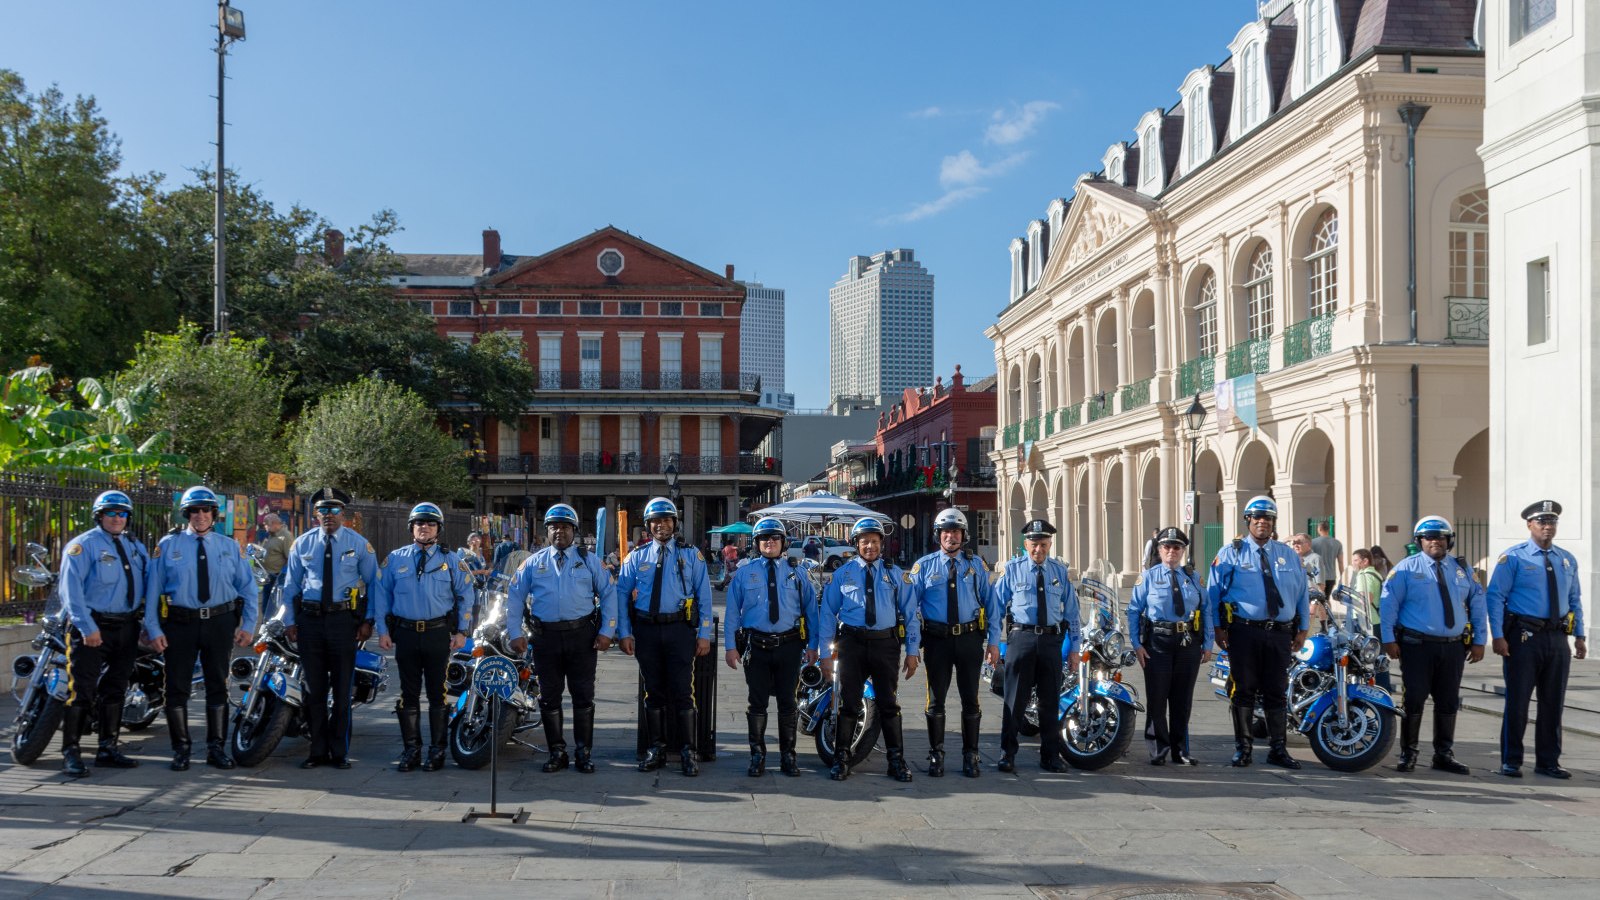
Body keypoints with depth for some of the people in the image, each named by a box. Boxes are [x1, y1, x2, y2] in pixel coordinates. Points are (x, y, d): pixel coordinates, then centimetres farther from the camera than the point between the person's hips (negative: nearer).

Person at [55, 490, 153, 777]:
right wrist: (86, 627, -21)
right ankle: (70, 753, 0)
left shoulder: (135, 547, 14)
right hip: (92, 627, -6)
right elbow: (71, 588, -14)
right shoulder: (83, 545, -6)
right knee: (81, 691, -6)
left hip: (126, 628, 6)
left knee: (115, 689, 12)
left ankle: (108, 749, 20)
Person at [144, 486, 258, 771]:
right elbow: (153, 588, 0)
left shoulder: (230, 547, 7)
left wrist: (248, 625, 0)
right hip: (179, 623, -1)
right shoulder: (168, 546, 2)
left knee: (218, 686, 7)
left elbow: (248, 588, 9)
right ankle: (181, 750, 14)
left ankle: (216, 748, 17)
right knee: (177, 686, 2)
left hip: (219, 622, 2)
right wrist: (153, 629, -6)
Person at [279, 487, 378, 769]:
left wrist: (368, 620, -2)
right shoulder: (302, 544, 5)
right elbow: (290, 584, 11)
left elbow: (373, 582, 5)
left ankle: (340, 751, 14)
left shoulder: (359, 544, 1)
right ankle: (318, 750, 16)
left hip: (344, 619, -1)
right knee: (313, 688, 6)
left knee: (342, 689, 4)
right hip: (310, 619, 2)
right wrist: (290, 622, 5)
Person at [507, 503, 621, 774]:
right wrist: (515, 634, 2)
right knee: (549, 697, 6)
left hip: (583, 636, -1)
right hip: (546, 637, 1)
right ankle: (557, 752, 16)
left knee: (583, 696, 2)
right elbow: (515, 597, 11)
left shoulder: (589, 561, 8)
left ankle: (584, 753, 11)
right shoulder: (533, 563, 11)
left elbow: (609, 594, 5)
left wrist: (607, 631, -3)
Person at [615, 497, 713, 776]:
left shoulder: (691, 555, 5)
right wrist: (625, 633, 0)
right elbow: (621, 595, 9)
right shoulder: (636, 558, 10)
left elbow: (704, 596, 3)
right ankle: (656, 749, 19)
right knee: (653, 691, 9)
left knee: (683, 691, -3)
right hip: (646, 630, 2)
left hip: (680, 630, -2)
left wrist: (704, 635, -4)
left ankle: (689, 753, 4)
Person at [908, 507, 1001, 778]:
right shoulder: (923, 566, 2)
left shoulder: (976, 565, 6)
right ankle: (936, 755, 20)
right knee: (936, 699, 7)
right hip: (937, 640, -1)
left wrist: (993, 640, -1)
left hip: (970, 638, 1)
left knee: (970, 699, 8)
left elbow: (991, 603, 5)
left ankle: (970, 755, 20)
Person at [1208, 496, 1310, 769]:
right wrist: (1218, 627, -4)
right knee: (1243, 691, 1)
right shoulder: (1231, 553, 3)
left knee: (1276, 693, 7)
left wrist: (1303, 629, 9)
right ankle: (1242, 748, 10)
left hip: (1280, 634, 3)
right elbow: (1213, 590, 2)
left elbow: (1303, 592, 15)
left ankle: (1278, 749, 14)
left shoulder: (1289, 556, 14)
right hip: (1243, 632, -3)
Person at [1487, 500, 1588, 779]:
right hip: (1524, 637, -5)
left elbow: (1575, 600, 17)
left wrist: (1580, 635, 9)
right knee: (1517, 701, -1)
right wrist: (1498, 637, -15)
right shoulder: (1513, 558, -5)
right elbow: (1495, 597, -8)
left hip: (1558, 639, 5)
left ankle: (1548, 761, 21)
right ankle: (1510, 761, 8)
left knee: (1553, 703, 11)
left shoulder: (1567, 560, 12)